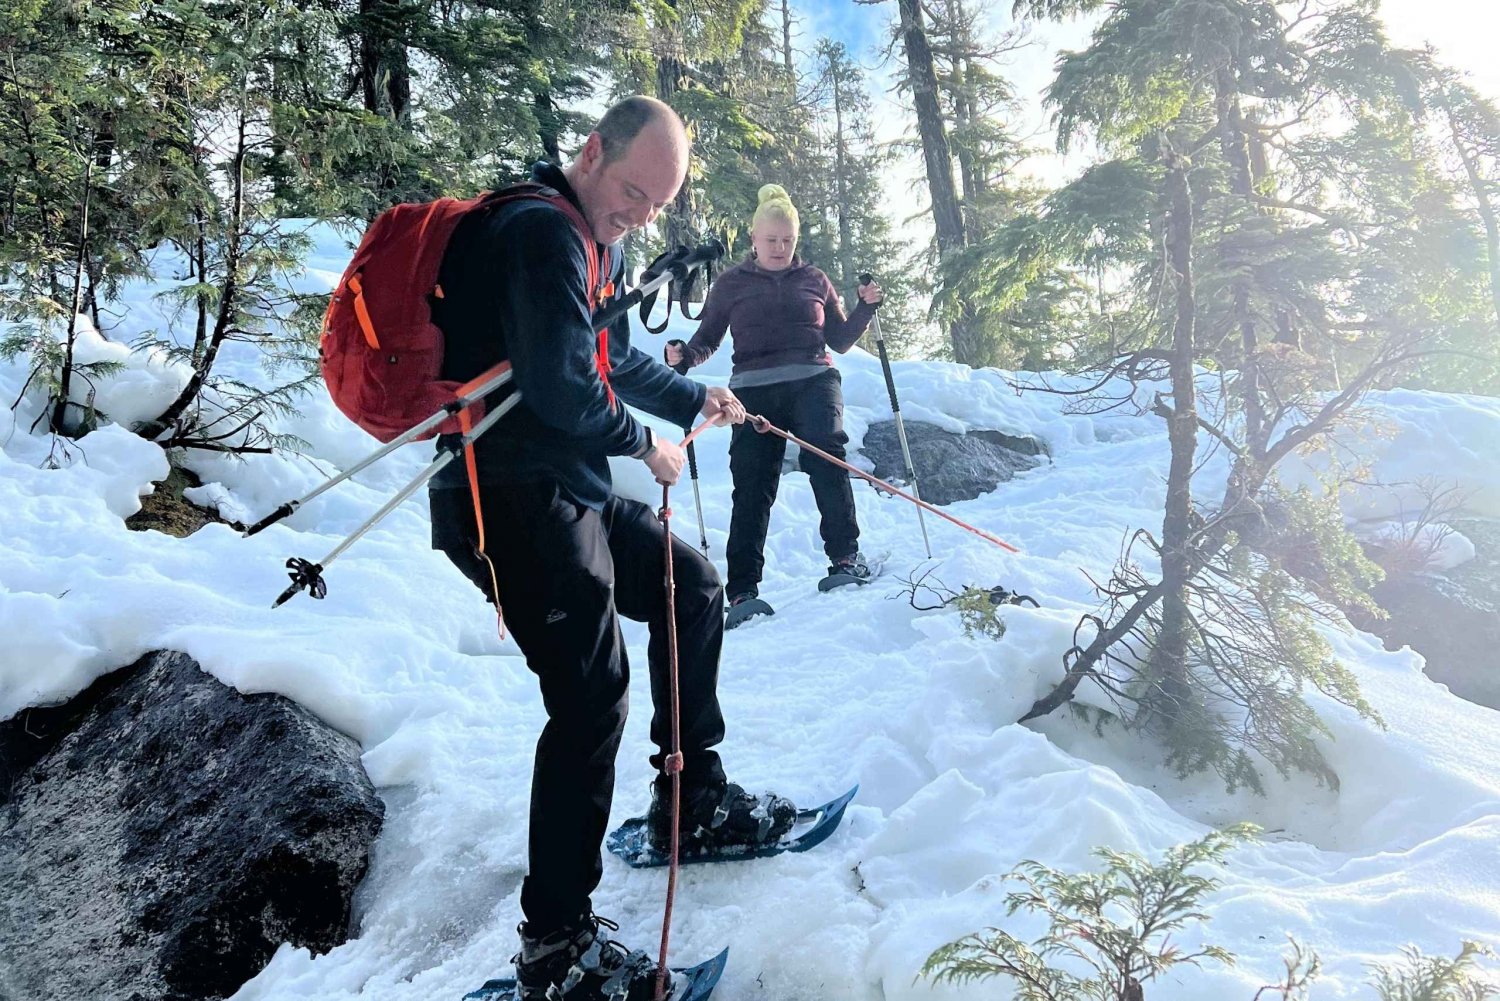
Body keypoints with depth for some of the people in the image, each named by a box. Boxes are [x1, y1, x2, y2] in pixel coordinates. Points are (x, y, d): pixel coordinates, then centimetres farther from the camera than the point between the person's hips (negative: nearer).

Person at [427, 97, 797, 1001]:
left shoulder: (598, 240, 19)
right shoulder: (543, 230, -15)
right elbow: (563, 386, -24)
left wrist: (693, 398, 23)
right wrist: (645, 443, -7)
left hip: (571, 490, 11)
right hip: (514, 497, -11)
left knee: (694, 590, 16)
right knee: (592, 700, -12)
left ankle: (694, 802, 27)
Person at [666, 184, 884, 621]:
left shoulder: (814, 280, 15)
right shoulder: (731, 284, 11)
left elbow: (839, 340, 19)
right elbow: (708, 339, 13)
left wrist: (865, 307, 4)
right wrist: (685, 355, -8)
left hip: (813, 381, 1)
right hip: (754, 389, 0)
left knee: (824, 456, -25)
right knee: (752, 483, -7)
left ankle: (845, 553, -14)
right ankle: (742, 586, -3)